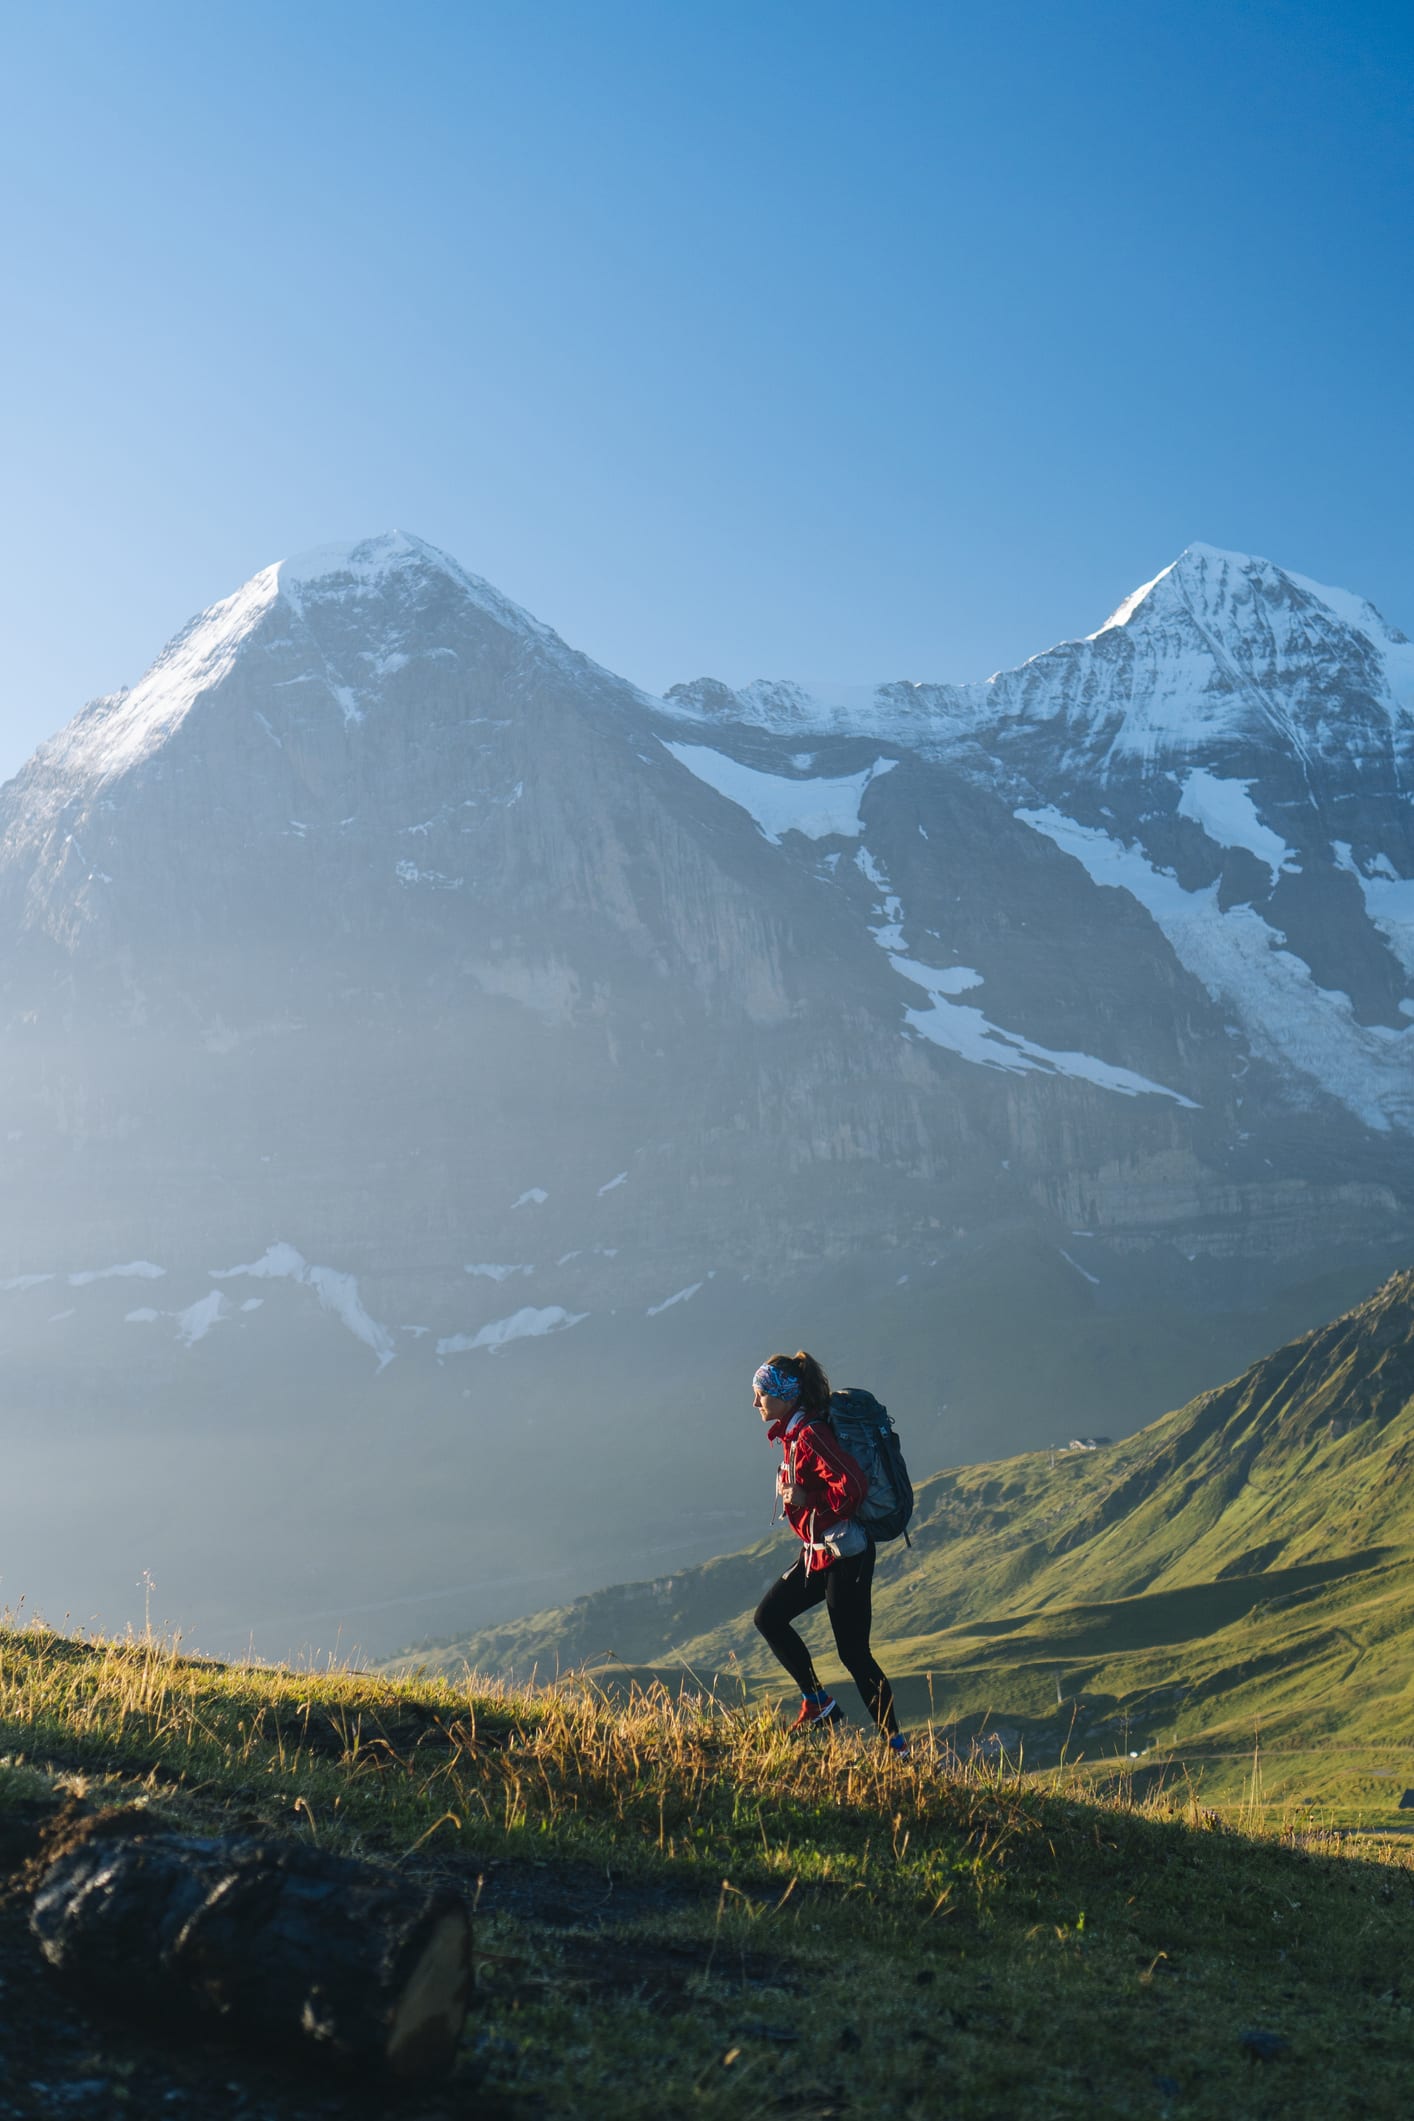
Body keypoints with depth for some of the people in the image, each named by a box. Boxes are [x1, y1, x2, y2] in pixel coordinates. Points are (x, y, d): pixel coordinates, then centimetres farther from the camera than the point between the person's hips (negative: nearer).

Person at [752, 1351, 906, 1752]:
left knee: (853, 1653, -5)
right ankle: (819, 1704, 17)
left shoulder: (811, 1435, -20)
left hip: (845, 1555, -10)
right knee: (768, 1617, 10)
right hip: (819, 1552, 10)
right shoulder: (792, 1434, 9)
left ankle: (897, 1745, 4)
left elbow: (851, 1486, -30)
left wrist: (805, 1500, -21)